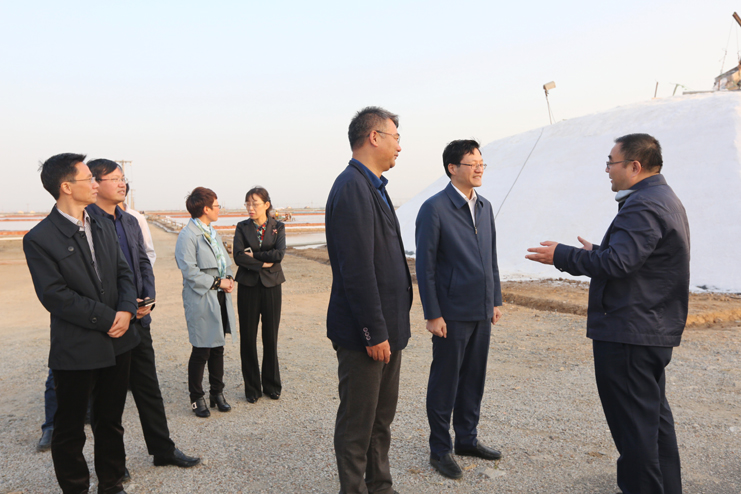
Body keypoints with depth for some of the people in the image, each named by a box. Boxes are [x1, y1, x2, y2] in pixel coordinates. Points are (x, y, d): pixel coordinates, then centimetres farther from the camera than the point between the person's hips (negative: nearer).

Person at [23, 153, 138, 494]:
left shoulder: (102, 226, 8)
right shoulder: (40, 238, -13)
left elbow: (123, 272, 7)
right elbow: (55, 296, -17)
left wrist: (126, 310, -10)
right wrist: (107, 319, -16)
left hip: (117, 342, 6)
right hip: (76, 350, -6)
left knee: (111, 421, 19)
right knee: (70, 428, 12)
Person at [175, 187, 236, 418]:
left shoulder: (212, 232, 13)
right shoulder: (187, 236, -13)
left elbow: (224, 261, 19)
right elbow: (190, 271, -19)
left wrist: (229, 278, 0)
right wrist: (217, 282, -17)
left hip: (219, 298, 8)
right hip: (201, 301, -8)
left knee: (217, 348, 15)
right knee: (201, 351, 1)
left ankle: (217, 393, 27)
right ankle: (197, 398, 18)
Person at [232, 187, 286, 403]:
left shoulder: (278, 226, 3)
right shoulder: (242, 227, 4)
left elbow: (279, 254, -13)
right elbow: (238, 257, -9)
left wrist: (254, 254, -11)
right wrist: (263, 263, -13)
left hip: (271, 286, 0)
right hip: (248, 287, 0)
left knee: (271, 336, 7)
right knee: (248, 338, 4)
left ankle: (272, 385, 22)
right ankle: (252, 387, 18)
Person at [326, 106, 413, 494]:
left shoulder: (372, 186, 14)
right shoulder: (352, 188, -19)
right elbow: (357, 271, -23)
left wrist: (391, 326, 16)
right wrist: (374, 332, -20)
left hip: (387, 327, 10)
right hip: (364, 333, -10)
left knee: (382, 417, 22)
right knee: (357, 424, 7)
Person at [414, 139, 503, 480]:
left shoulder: (485, 207, 10)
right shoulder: (434, 208, -12)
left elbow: (491, 257, 15)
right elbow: (425, 266, -13)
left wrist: (496, 300, 13)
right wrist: (432, 314, -14)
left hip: (482, 311, 7)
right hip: (452, 314, -7)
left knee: (474, 379, 16)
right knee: (445, 382, 6)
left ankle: (467, 439, 33)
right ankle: (440, 449, 22)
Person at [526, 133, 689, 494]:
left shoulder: (643, 206, -19)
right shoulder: (663, 198, 15)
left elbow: (618, 262, -29)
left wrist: (561, 256, -19)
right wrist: (596, 253, 20)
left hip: (628, 335, -11)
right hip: (654, 330, 11)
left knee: (633, 423, 1)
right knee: (654, 414, 22)